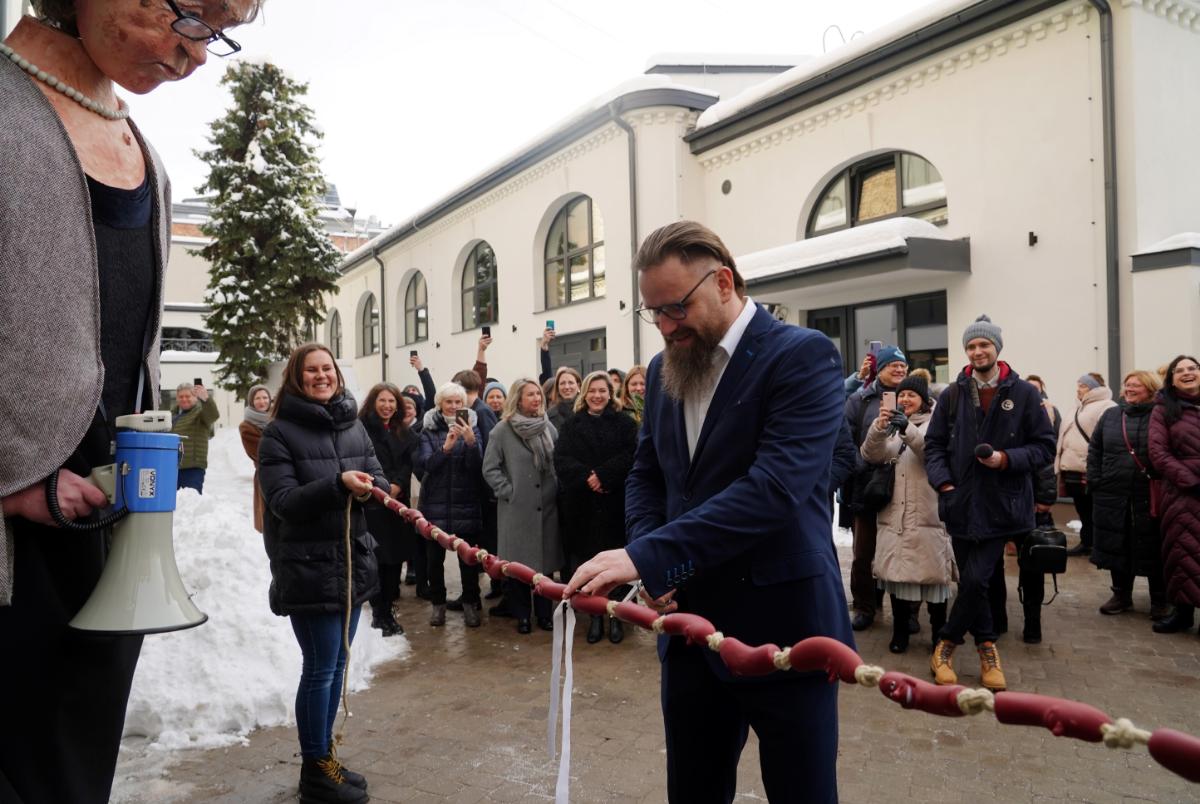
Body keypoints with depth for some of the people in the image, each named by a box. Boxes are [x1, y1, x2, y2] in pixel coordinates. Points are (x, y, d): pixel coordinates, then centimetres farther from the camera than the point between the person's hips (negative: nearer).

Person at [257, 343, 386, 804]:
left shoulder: (353, 425, 8)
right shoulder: (279, 432, -8)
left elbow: (379, 480, 8)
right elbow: (282, 500, -16)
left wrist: (369, 487, -15)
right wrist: (338, 485, -28)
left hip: (352, 558, 6)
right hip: (307, 565, -6)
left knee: (337, 664, 14)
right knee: (320, 668, 0)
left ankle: (324, 756, 28)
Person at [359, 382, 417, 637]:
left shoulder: (404, 433, 14)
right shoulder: (362, 429, -3)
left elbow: (409, 463, 5)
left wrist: (397, 485, -11)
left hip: (397, 503, 5)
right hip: (371, 503, -5)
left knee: (396, 556, 5)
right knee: (377, 558, -5)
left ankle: (385, 610, 17)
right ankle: (380, 614, 7)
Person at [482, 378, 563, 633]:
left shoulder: (548, 427, 6)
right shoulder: (502, 430, -5)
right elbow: (490, 468, -3)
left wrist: (557, 488, 3)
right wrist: (507, 491, -9)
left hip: (547, 506, 3)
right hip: (516, 508, -3)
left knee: (545, 559, 8)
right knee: (519, 562, 2)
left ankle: (544, 612, 22)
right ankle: (522, 615, 17)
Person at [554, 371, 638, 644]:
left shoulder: (624, 423, 4)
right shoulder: (572, 425, 9)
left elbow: (631, 455, -9)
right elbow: (561, 460, -2)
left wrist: (603, 475, -18)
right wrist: (587, 478, -17)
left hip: (615, 503, -1)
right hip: (582, 505, 2)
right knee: (587, 559, 4)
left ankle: (616, 616, 17)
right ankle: (595, 616, 17)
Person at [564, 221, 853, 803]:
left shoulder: (803, 356, -13)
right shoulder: (664, 370, 9)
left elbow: (775, 486, -25)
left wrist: (648, 556, -28)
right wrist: (656, 570, -5)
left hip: (781, 626, -6)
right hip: (691, 625, 6)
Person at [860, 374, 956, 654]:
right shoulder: (890, 425, 13)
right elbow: (871, 456, -3)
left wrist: (908, 429, -33)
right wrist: (878, 428, -22)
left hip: (927, 513, -3)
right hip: (894, 513, 4)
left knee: (932, 572, 0)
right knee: (896, 571, 6)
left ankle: (939, 631, 14)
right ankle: (900, 631, 17)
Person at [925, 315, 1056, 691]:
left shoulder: (1024, 394, 0)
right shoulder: (952, 395, 6)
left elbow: (1045, 447, 2)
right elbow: (934, 444, 9)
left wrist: (1008, 459, -14)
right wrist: (943, 482, -6)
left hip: (1001, 505, -2)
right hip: (961, 503, 3)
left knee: (975, 579, -9)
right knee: (972, 581, 9)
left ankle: (947, 643, 12)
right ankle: (986, 646, 29)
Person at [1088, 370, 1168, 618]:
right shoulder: (1110, 416, 11)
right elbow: (1094, 450, 12)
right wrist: (1095, 481, 3)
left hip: (1149, 497, -4)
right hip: (1112, 496, 4)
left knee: (1153, 550, 4)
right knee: (1116, 547, 10)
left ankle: (1159, 601, 19)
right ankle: (1121, 595, 25)